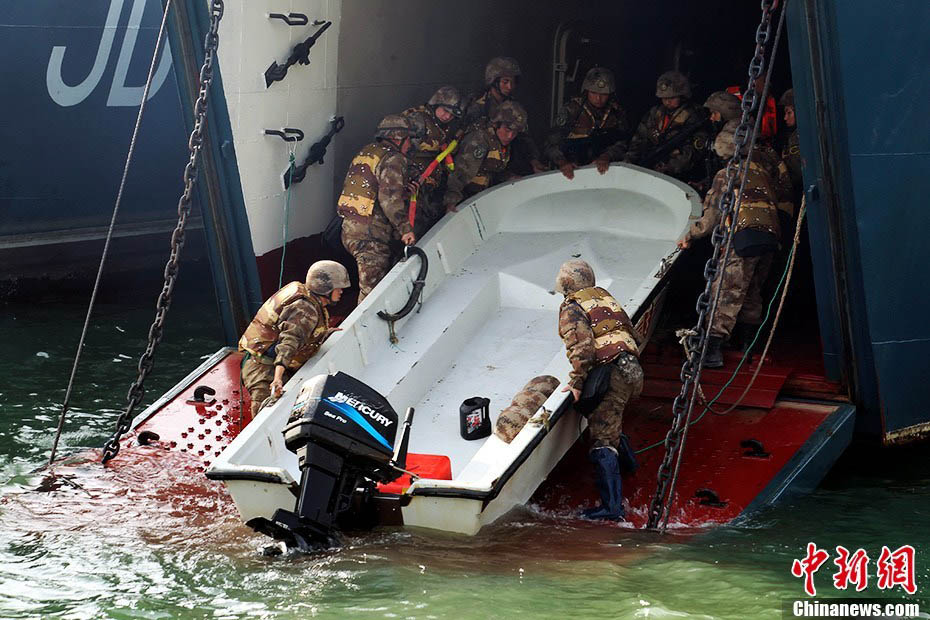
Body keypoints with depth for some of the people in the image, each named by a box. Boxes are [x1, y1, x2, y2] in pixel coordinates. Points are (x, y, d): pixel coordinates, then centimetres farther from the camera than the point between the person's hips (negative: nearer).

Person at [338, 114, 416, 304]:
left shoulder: (365, 152, 19)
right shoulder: (392, 159, -9)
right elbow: (390, 197, -19)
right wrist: (405, 228, -17)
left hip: (349, 228, 9)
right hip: (370, 235, -9)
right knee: (373, 288, -8)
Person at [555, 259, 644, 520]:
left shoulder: (572, 308, 0)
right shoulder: (606, 298, 24)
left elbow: (582, 347, -14)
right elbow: (633, 335, 26)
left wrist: (577, 382, -10)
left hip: (611, 373, -8)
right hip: (634, 371, 8)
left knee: (602, 442, -12)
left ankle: (612, 505, -21)